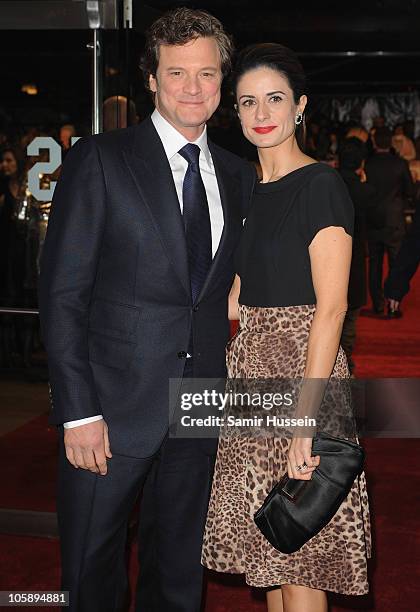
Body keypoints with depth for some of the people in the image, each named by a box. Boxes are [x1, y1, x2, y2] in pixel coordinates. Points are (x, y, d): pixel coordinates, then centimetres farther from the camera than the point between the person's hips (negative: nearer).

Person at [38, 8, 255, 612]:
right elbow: (62, 293, -9)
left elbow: (229, 287, 12)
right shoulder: (99, 159, -6)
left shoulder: (239, 176, 9)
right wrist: (79, 411, -14)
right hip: (112, 406, -4)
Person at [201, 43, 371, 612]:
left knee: (300, 555, 0)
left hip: (303, 369, -8)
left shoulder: (320, 185, -11)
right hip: (252, 368, 8)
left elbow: (331, 308, -18)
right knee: (269, 547, 15)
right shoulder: (251, 192, 13)